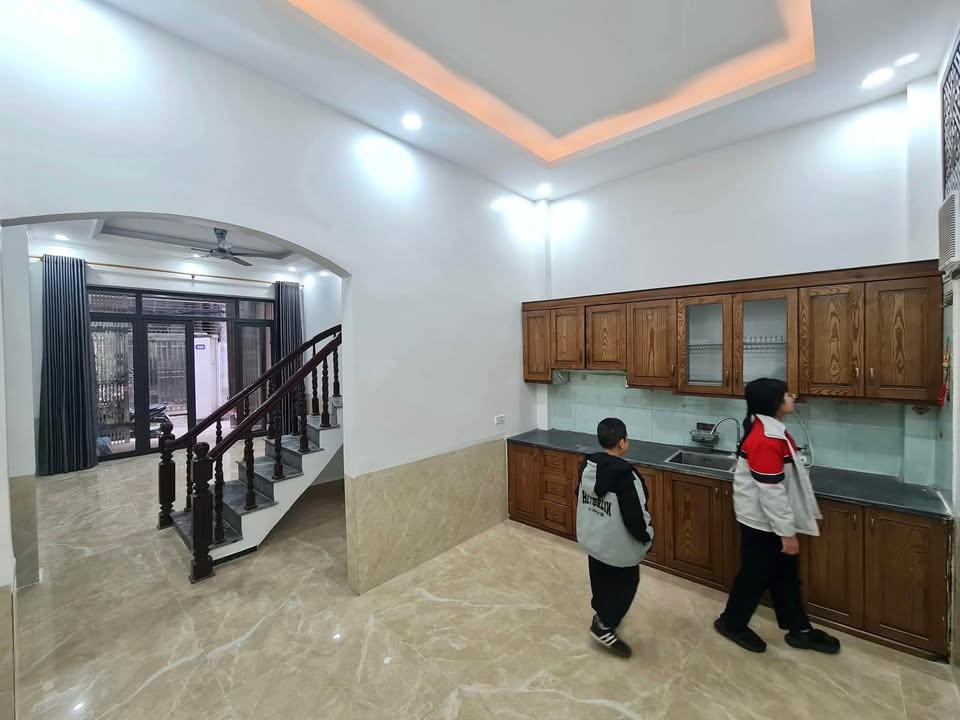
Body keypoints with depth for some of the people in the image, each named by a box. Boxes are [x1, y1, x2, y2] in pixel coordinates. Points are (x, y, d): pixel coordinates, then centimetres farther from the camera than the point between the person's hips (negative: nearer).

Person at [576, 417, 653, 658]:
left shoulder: (588, 465, -8)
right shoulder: (625, 475, -30)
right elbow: (636, 515, -23)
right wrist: (647, 538, -3)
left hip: (591, 538, 7)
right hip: (619, 544, -7)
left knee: (600, 579, 27)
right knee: (625, 583, 17)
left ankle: (601, 613, 46)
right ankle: (604, 627, 22)